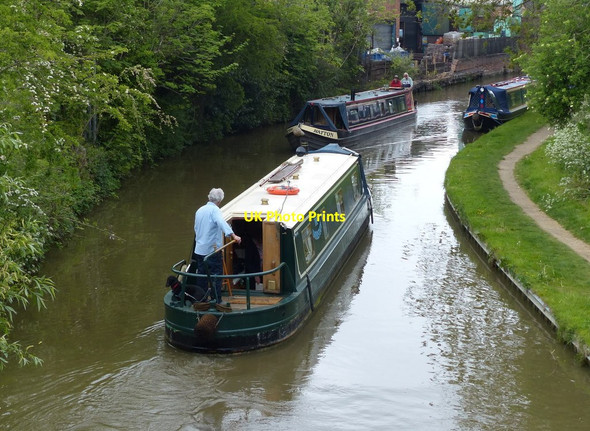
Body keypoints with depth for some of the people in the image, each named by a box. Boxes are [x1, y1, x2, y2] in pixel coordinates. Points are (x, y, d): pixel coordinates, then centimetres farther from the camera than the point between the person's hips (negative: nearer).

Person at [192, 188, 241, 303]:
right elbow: (222, 223, -30)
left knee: (202, 276, 13)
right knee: (216, 276, -2)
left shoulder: (199, 210, 12)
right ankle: (216, 302, -3)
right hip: (212, 249, -7)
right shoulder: (214, 210, -12)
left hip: (199, 249, 7)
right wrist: (233, 235, -40)